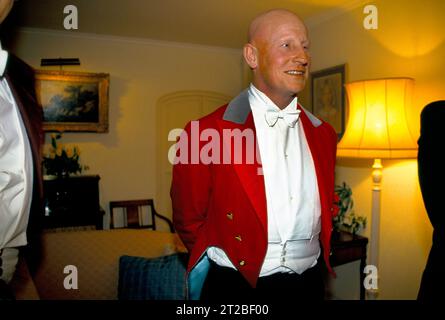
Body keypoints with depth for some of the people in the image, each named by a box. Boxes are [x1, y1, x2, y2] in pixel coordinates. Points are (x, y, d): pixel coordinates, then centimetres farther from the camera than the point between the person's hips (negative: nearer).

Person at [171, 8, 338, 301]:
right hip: (237, 286, -4)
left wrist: (311, 263, 9)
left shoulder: (323, 134, 2)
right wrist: (229, 264, 6)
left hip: (309, 283, 5)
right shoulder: (206, 134, -15)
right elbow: (189, 222, -5)